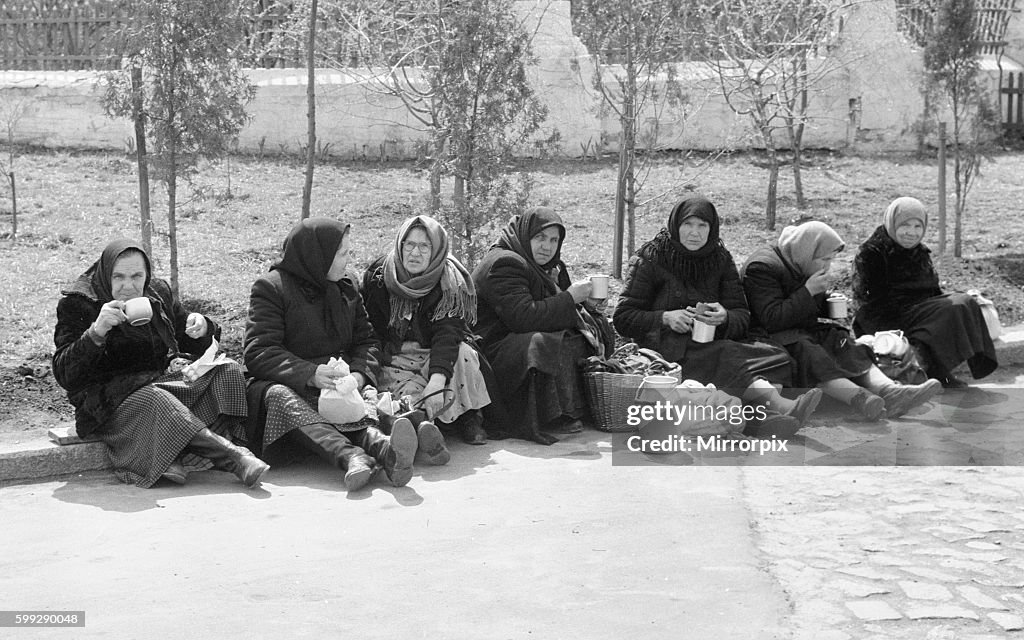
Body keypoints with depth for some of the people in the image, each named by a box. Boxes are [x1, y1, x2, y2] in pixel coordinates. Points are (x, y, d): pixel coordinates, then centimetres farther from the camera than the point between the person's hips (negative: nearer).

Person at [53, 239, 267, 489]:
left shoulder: (158, 292, 10)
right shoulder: (77, 303, -4)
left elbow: (194, 346, 21)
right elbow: (64, 375, -13)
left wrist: (202, 328, -5)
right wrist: (96, 332, -28)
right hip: (112, 401, -6)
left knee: (228, 371, -16)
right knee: (155, 403, -38)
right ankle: (233, 456, -42)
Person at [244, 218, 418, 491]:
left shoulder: (346, 289, 18)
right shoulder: (270, 288, -2)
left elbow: (366, 340, 15)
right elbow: (259, 353, -12)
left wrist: (360, 373, -9)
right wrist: (310, 374, -28)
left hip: (339, 384, 4)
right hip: (286, 383, -3)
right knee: (280, 397, -39)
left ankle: (381, 445, -67)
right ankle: (351, 456, -63)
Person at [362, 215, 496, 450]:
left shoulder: (451, 281, -10)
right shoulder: (377, 276, -5)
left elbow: (448, 333, -25)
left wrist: (437, 379, -40)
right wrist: (399, 345, -15)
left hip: (434, 354, 0)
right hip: (392, 360, 0)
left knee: (463, 354, -30)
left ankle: (468, 416, -17)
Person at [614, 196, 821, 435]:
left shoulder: (721, 259, 12)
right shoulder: (651, 259, 1)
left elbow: (743, 316, 7)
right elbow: (623, 317, -1)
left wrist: (724, 318, -17)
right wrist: (665, 318, -17)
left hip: (712, 341, 4)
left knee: (775, 356, -24)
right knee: (725, 358, -35)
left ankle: (766, 415, -53)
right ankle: (779, 404, -55)